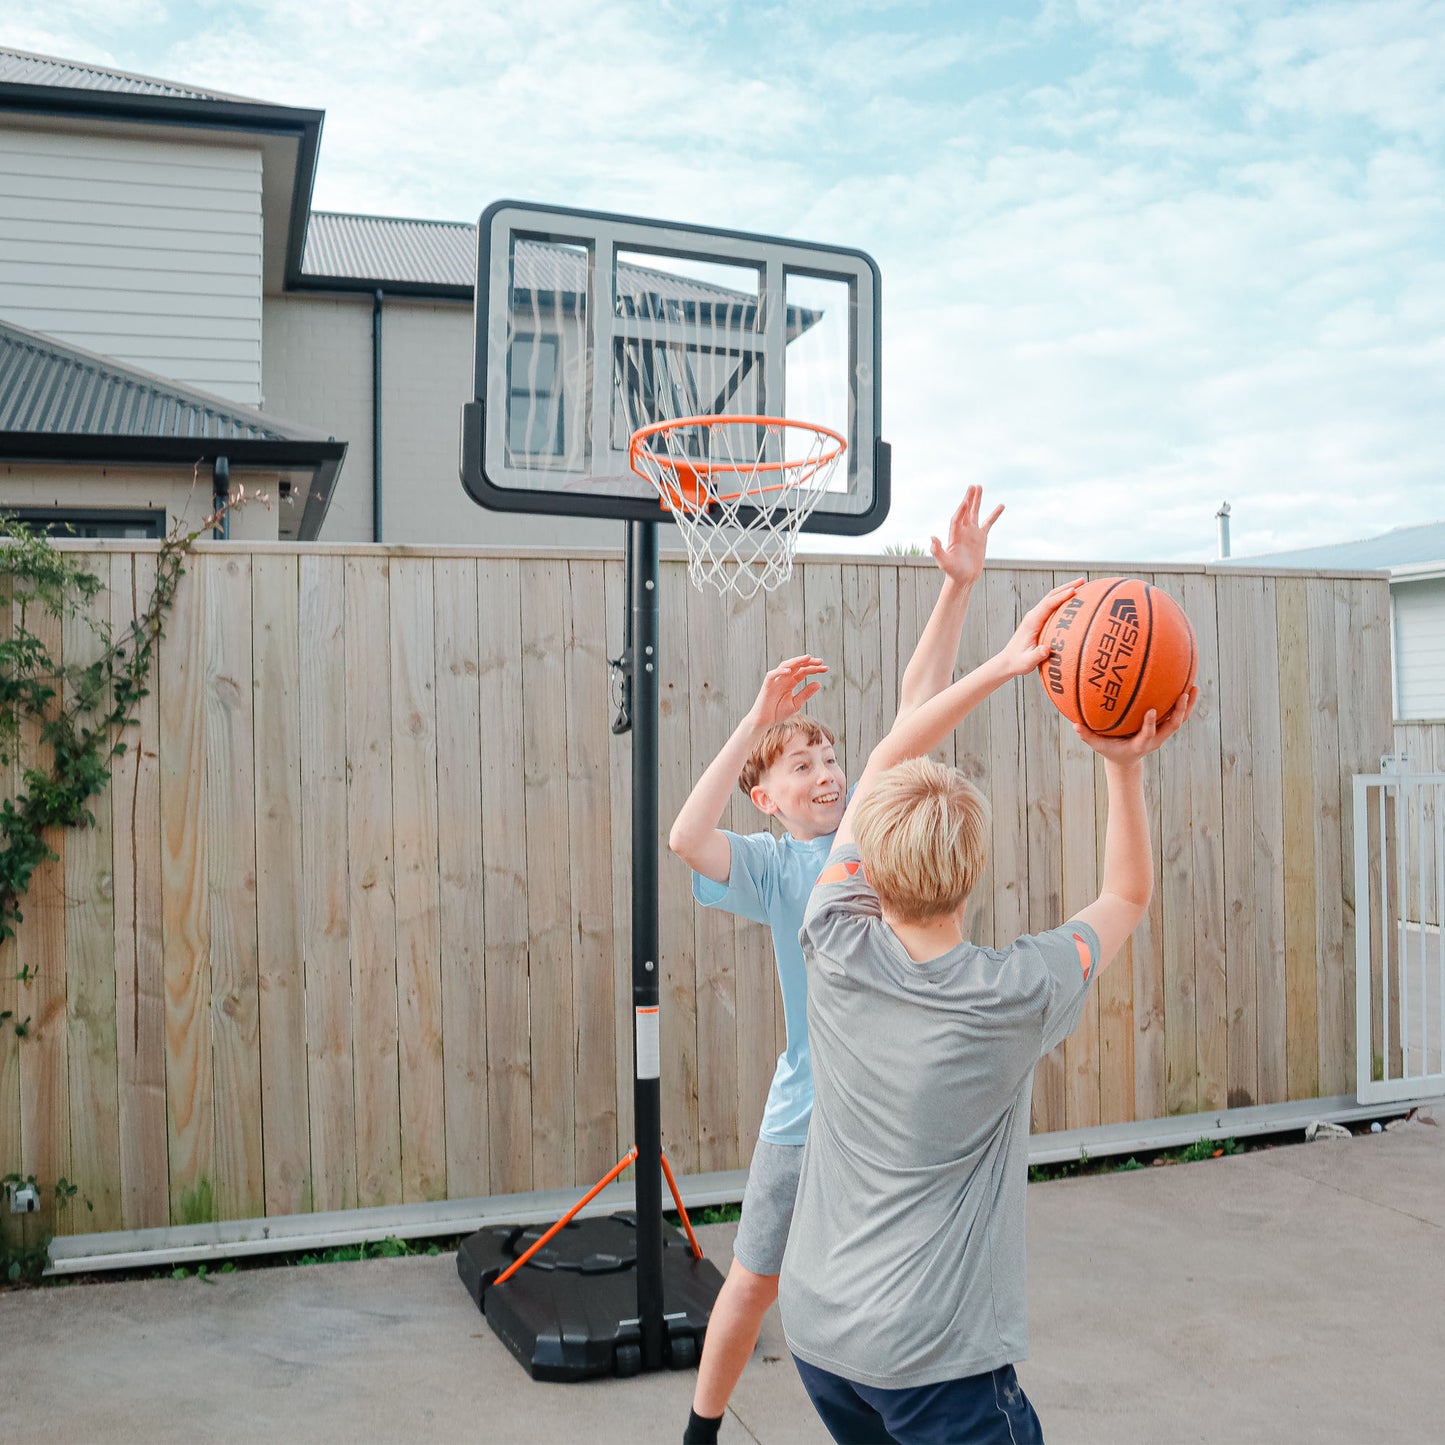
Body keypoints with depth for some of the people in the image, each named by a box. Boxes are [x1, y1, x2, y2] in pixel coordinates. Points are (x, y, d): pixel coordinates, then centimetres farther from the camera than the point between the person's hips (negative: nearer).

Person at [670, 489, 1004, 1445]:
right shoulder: (770, 865, -6)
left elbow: (918, 702, -8)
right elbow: (687, 837, -29)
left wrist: (960, 587, -16)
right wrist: (758, 721, -31)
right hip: (809, 1112, -2)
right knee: (756, 1282, 12)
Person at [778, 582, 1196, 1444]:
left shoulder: (839, 954, -13)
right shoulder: (1015, 996, -20)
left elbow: (881, 773, 1)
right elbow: (1129, 897, 2)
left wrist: (1002, 666, 0)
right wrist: (1126, 766, 1)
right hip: (936, 1359, -4)